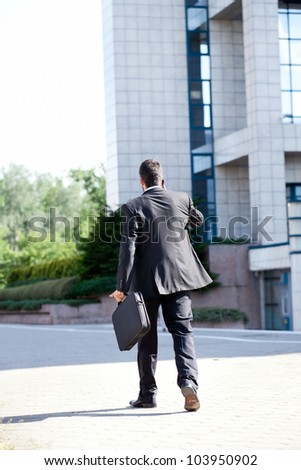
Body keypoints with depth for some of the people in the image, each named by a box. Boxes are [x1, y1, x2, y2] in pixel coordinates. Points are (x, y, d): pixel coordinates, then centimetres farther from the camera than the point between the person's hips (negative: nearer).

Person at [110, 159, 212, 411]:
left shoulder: (133, 208, -7)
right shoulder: (181, 199, 2)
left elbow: (128, 249, -13)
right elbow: (199, 220, 23)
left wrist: (122, 287, -12)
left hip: (147, 281, -2)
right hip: (179, 278, 2)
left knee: (147, 337, 9)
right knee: (183, 331, 3)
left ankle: (148, 393, 16)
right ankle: (188, 380, -19)